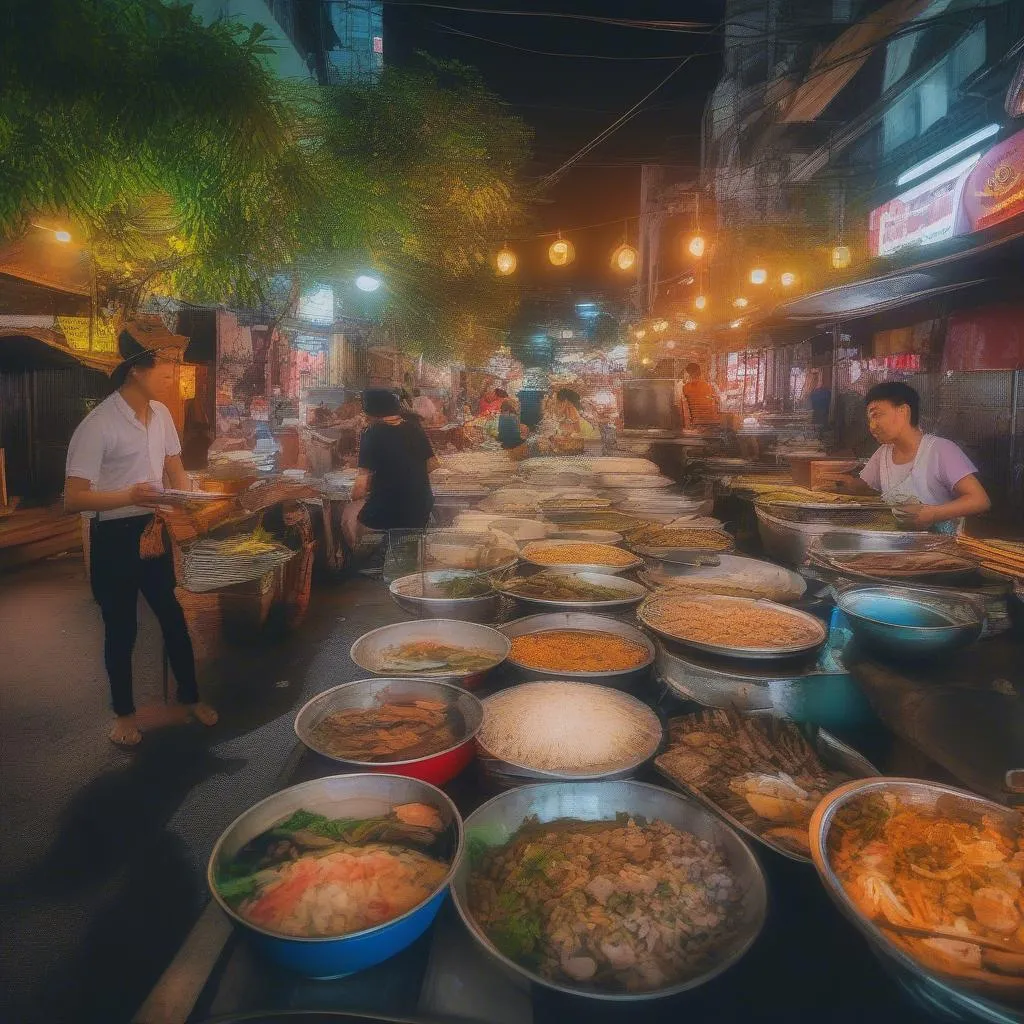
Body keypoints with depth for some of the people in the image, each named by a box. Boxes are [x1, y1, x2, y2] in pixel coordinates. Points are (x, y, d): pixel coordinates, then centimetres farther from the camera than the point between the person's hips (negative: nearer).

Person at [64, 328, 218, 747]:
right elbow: (73, 498, -20)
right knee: (121, 628, 8)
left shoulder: (161, 414, 3)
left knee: (173, 616, 15)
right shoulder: (98, 425, -19)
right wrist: (129, 497, -35)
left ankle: (189, 696, 33)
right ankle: (124, 712, 29)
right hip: (113, 539, -6)